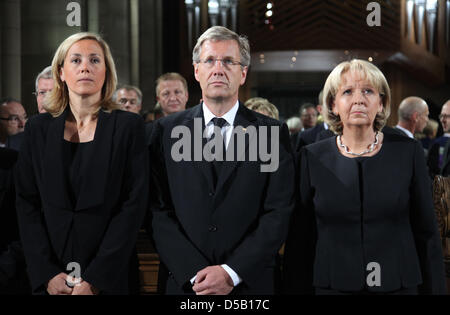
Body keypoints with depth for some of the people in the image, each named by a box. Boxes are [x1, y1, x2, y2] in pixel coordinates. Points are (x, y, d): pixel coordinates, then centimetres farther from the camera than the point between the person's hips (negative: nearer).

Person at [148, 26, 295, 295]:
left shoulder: (273, 134, -1)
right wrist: (195, 273, -13)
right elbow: (159, 212, -3)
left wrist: (231, 272, -15)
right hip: (183, 282, 1)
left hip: (251, 282, 0)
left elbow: (278, 213, -6)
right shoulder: (167, 131, 2)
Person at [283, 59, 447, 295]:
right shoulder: (312, 158, -1)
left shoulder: (408, 152, -1)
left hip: (399, 284, 0)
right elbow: (299, 238, 2)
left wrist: (434, 290, -2)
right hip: (332, 285, 0)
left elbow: (427, 233, 1)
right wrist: (296, 288, -2)